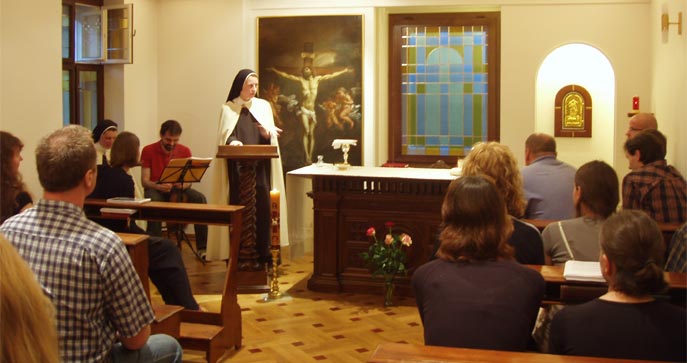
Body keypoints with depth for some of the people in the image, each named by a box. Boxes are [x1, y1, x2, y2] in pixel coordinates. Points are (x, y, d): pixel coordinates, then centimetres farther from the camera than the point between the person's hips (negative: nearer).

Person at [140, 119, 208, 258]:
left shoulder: (185, 151, 3)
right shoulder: (148, 151, -4)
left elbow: (189, 180, 1)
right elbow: (144, 181, -8)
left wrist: (183, 185, -24)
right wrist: (159, 186, -30)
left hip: (177, 189, 3)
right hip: (155, 189, -2)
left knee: (200, 198, -25)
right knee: (154, 201, -38)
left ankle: (202, 247, -23)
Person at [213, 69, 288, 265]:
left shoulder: (264, 106, 12)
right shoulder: (228, 108, 7)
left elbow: (272, 137, 6)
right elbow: (225, 135, -3)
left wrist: (267, 133, -17)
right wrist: (232, 141, -25)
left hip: (260, 167, 1)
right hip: (237, 168, -1)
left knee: (261, 208, -3)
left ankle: (262, 254, 3)